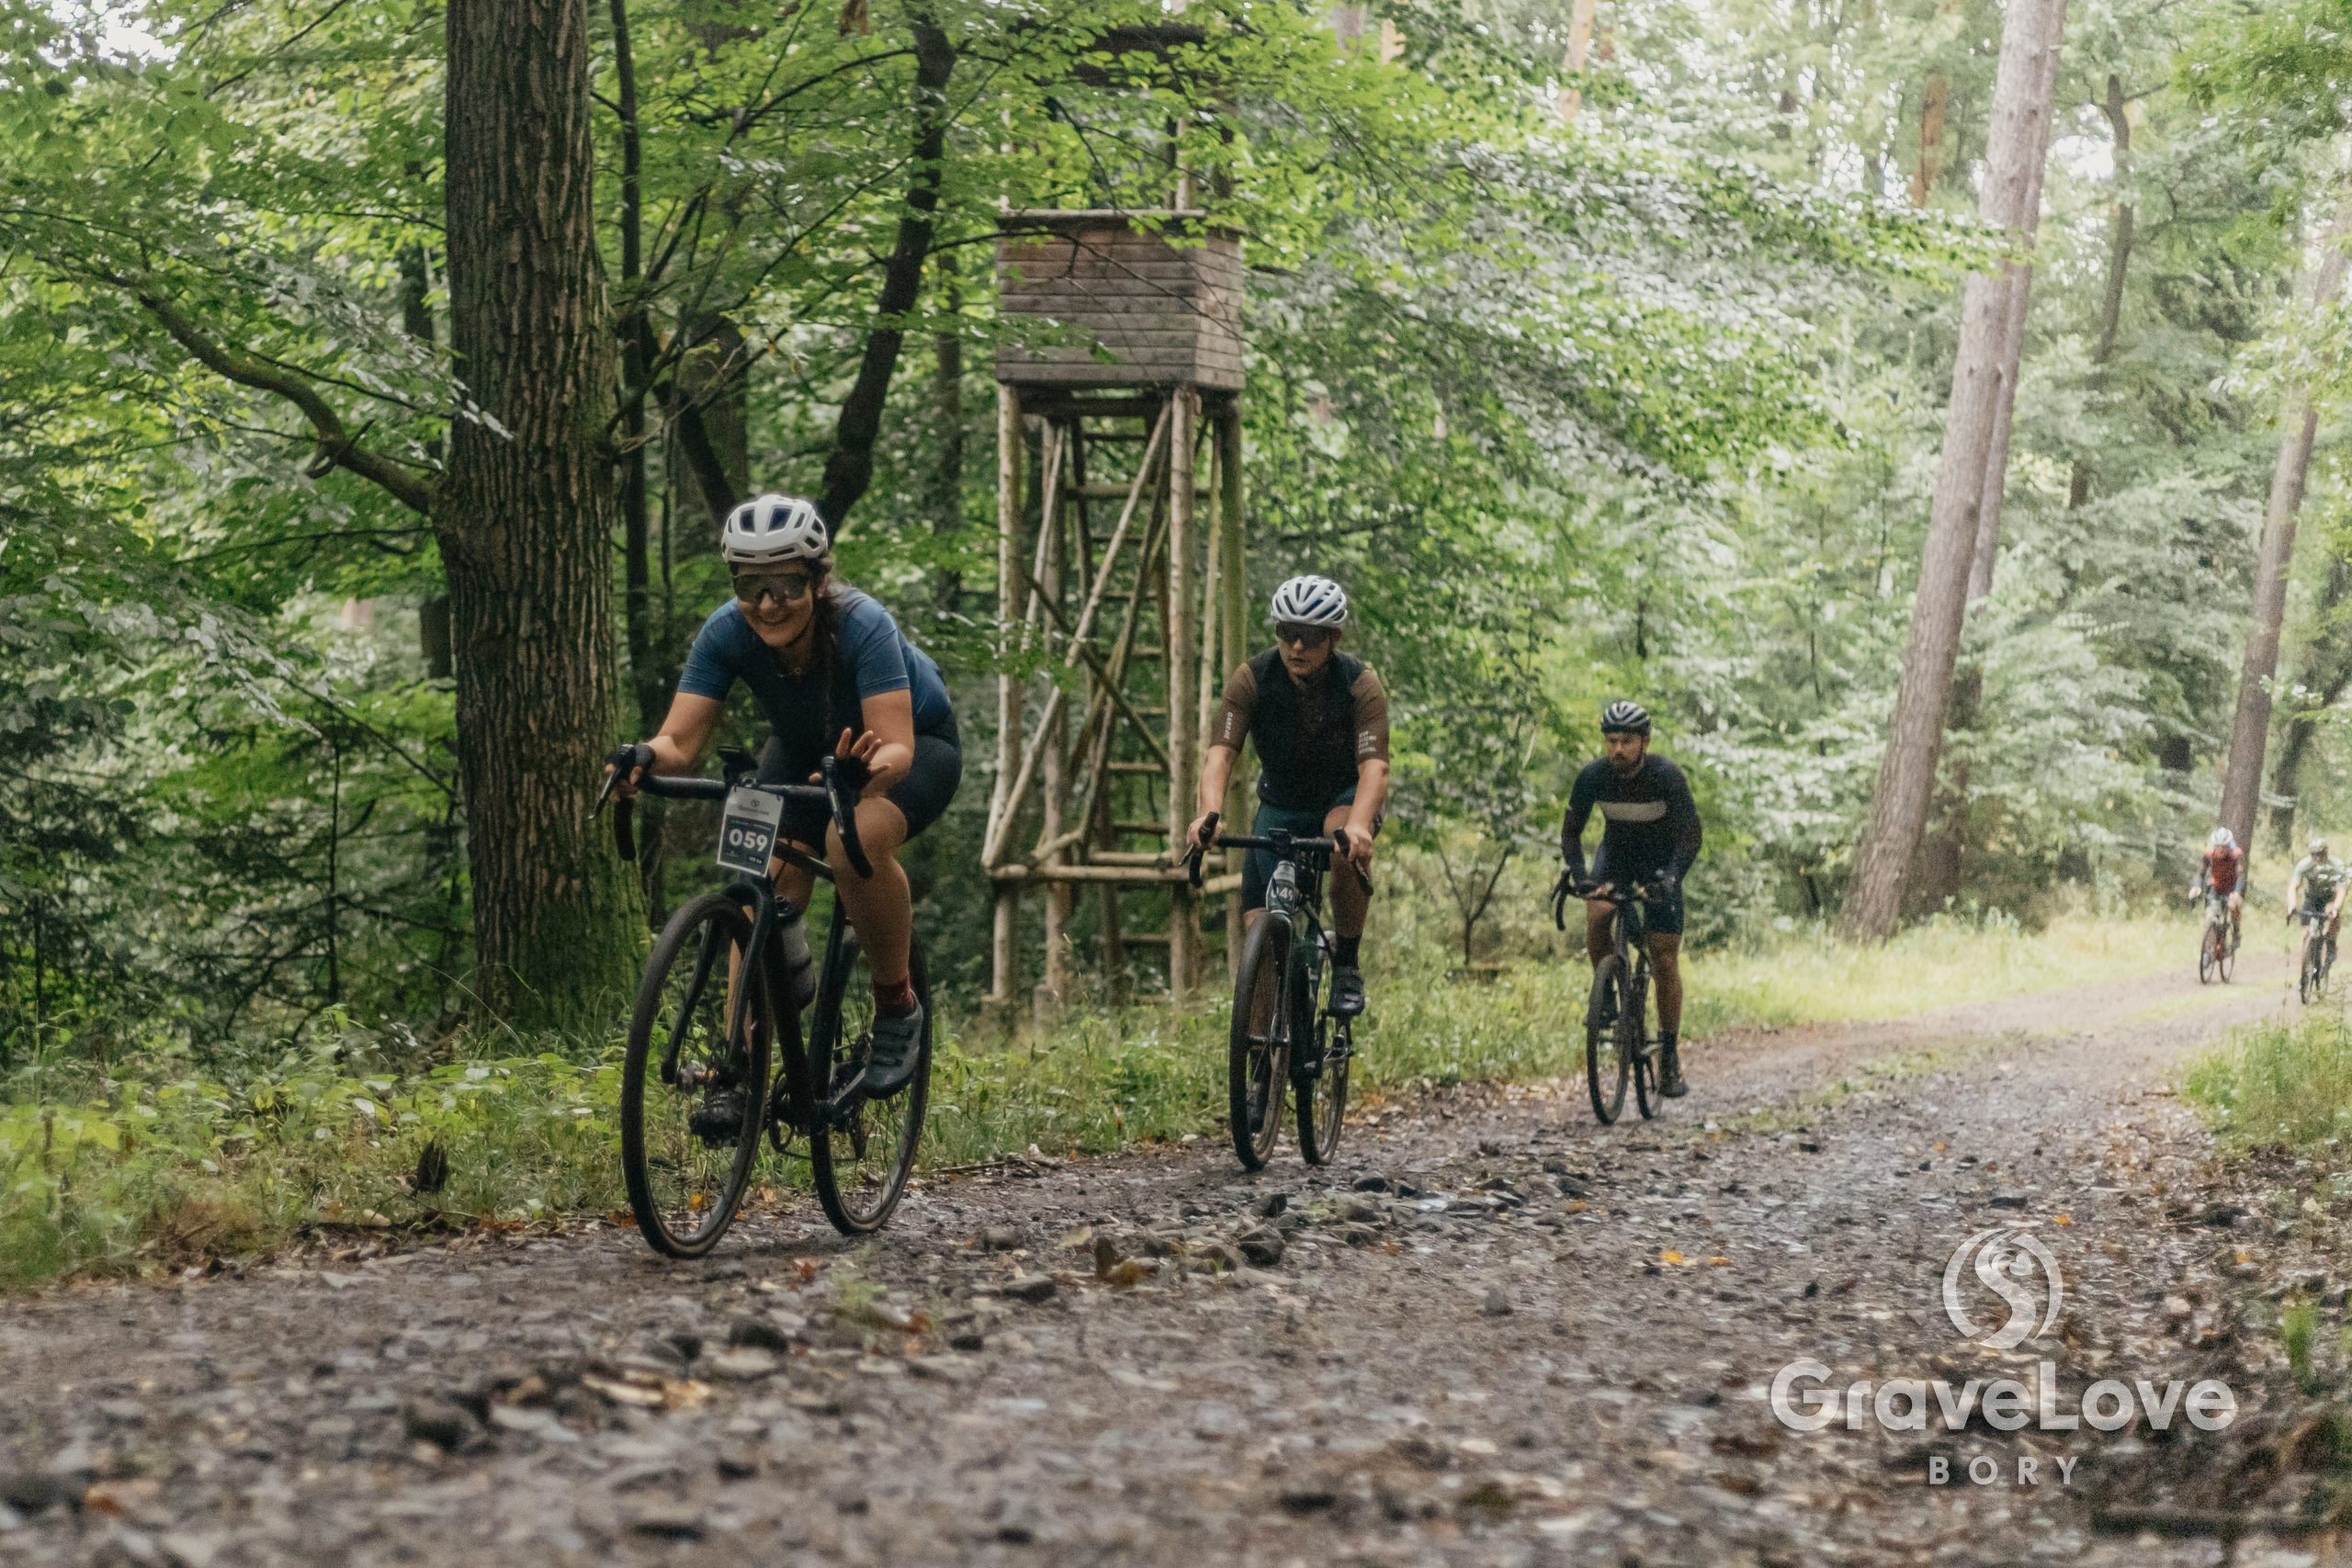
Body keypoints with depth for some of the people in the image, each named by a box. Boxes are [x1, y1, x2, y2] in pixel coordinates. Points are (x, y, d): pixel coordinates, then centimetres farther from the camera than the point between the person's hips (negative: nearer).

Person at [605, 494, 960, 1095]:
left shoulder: (861, 625, -36)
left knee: (855, 839, -35)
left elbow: (896, 746, -43)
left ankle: (898, 1006, -14)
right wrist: (646, 756, -51)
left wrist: (869, 766, -65)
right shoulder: (727, 633, -25)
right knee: (766, 888, -18)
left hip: (916, 743, -4)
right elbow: (681, 740, -28)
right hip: (806, 747, 4)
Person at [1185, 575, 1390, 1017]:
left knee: (1349, 844, -38)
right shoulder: (1252, 679, -21)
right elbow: (1220, 751, -31)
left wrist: (1358, 824, -56)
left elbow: (1374, 764, -36)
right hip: (1281, 804, 2)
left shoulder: (1360, 684, -25)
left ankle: (1348, 966, -20)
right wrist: (1209, 814, -51)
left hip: (1344, 798, -2)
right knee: (1259, 924, -12)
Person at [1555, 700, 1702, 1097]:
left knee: (1665, 961, -6)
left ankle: (1670, 1058, 4)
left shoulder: (1666, 776, -27)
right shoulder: (1594, 775, -19)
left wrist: (1672, 877, -44)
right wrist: (1575, 872, -29)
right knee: (1596, 917, -29)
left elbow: (1690, 833, -28)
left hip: (1661, 859, -2)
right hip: (1616, 852, 2)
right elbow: (1571, 829, -11)